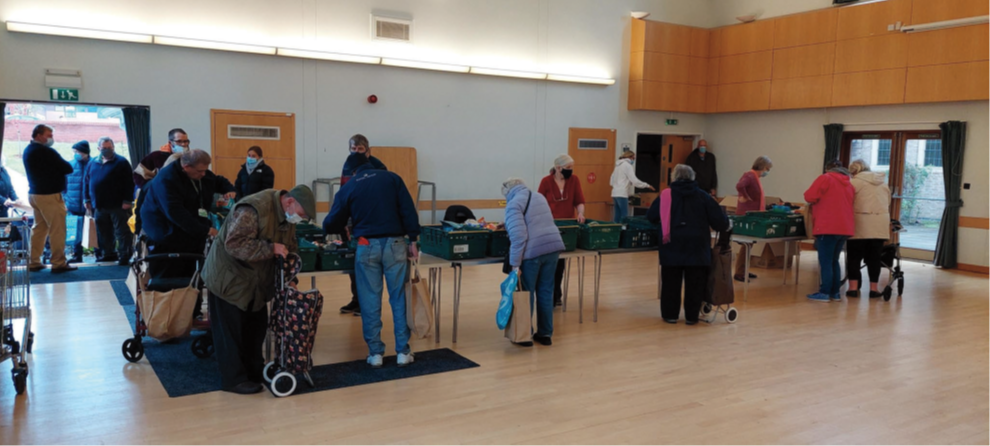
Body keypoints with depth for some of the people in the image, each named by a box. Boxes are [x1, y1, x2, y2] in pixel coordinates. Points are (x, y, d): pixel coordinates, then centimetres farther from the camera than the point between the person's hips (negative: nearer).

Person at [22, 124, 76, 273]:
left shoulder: (28, 150, 12)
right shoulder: (46, 151, -17)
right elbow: (68, 168, -14)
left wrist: (57, 166, 0)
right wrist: (63, 165, 5)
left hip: (34, 193, 9)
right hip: (49, 195, -9)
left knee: (39, 228, 14)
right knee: (57, 230, -4)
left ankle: (34, 262, 16)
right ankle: (58, 263, -3)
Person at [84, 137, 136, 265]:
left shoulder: (121, 162, -1)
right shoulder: (93, 164, 14)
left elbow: (129, 183, -8)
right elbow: (87, 182, 18)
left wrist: (127, 201, -14)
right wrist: (88, 200, 12)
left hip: (117, 205, -6)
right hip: (99, 206, 6)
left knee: (122, 231, -5)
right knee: (103, 232, 12)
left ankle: (124, 256, -3)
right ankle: (108, 254, 22)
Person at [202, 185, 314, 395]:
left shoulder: (287, 217, 1)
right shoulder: (253, 209, -28)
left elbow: (291, 247, 8)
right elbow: (234, 243, -35)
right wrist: (270, 249, -35)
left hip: (256, 281, 9)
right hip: (229, 279, -9)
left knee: (256, 328, 15)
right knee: (231, 331, -1)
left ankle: (255, 370, 28)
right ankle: (233, 379, 9)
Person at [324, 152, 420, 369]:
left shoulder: (348, 188, 9)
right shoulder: (392, 178, 9)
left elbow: (330, 224, 12)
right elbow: (408, 211, 0)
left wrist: (344, 229, 35)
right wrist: (412, 240, 2)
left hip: (367, 246, 0)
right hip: (394, 243, 0)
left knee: (370, 301, 8)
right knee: (400, 298, 7)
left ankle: (375, 353, 12)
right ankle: (403, 352, 10)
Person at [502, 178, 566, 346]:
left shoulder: (513, 204, -5)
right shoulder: (540, 197, 19)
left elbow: (518, 236, -16)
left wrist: (515, 264, -13)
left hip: (532, 252, -6)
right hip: (553, 247, 7)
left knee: (527, 293, 6)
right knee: (546, 291, 13)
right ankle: (545, 334, 20)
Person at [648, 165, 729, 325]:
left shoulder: (666, 195, 3)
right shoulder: (703, 195, 3)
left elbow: (650, 217, 11)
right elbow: (722, 221, 0)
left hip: (672, 246, 0)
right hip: (697, 246, 0)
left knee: (671, 281, 11)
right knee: (695, 283, 9)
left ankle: (670, 314, 17)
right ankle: (692, 316, 14)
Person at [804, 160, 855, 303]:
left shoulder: (825, 178, -3)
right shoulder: (850, 185, 16)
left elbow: (809, 197, -9)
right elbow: (850, 205, 18)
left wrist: (819, 200, 13)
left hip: (828, 227, -7)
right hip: (845, 227, 7)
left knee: (825, 261, -3)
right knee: (834, 261, 15)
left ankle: (824, 293, -3)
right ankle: (835, 292, 16)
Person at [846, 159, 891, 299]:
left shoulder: (855, 182, -1)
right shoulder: (883, 183, 18)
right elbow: (888, 204, 21)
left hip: (861, 225, -5)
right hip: (881, 225, 5)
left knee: (854, 255, 1)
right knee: (874, 256, 8)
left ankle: (853, 288, -3)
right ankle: (874, 288, 7)